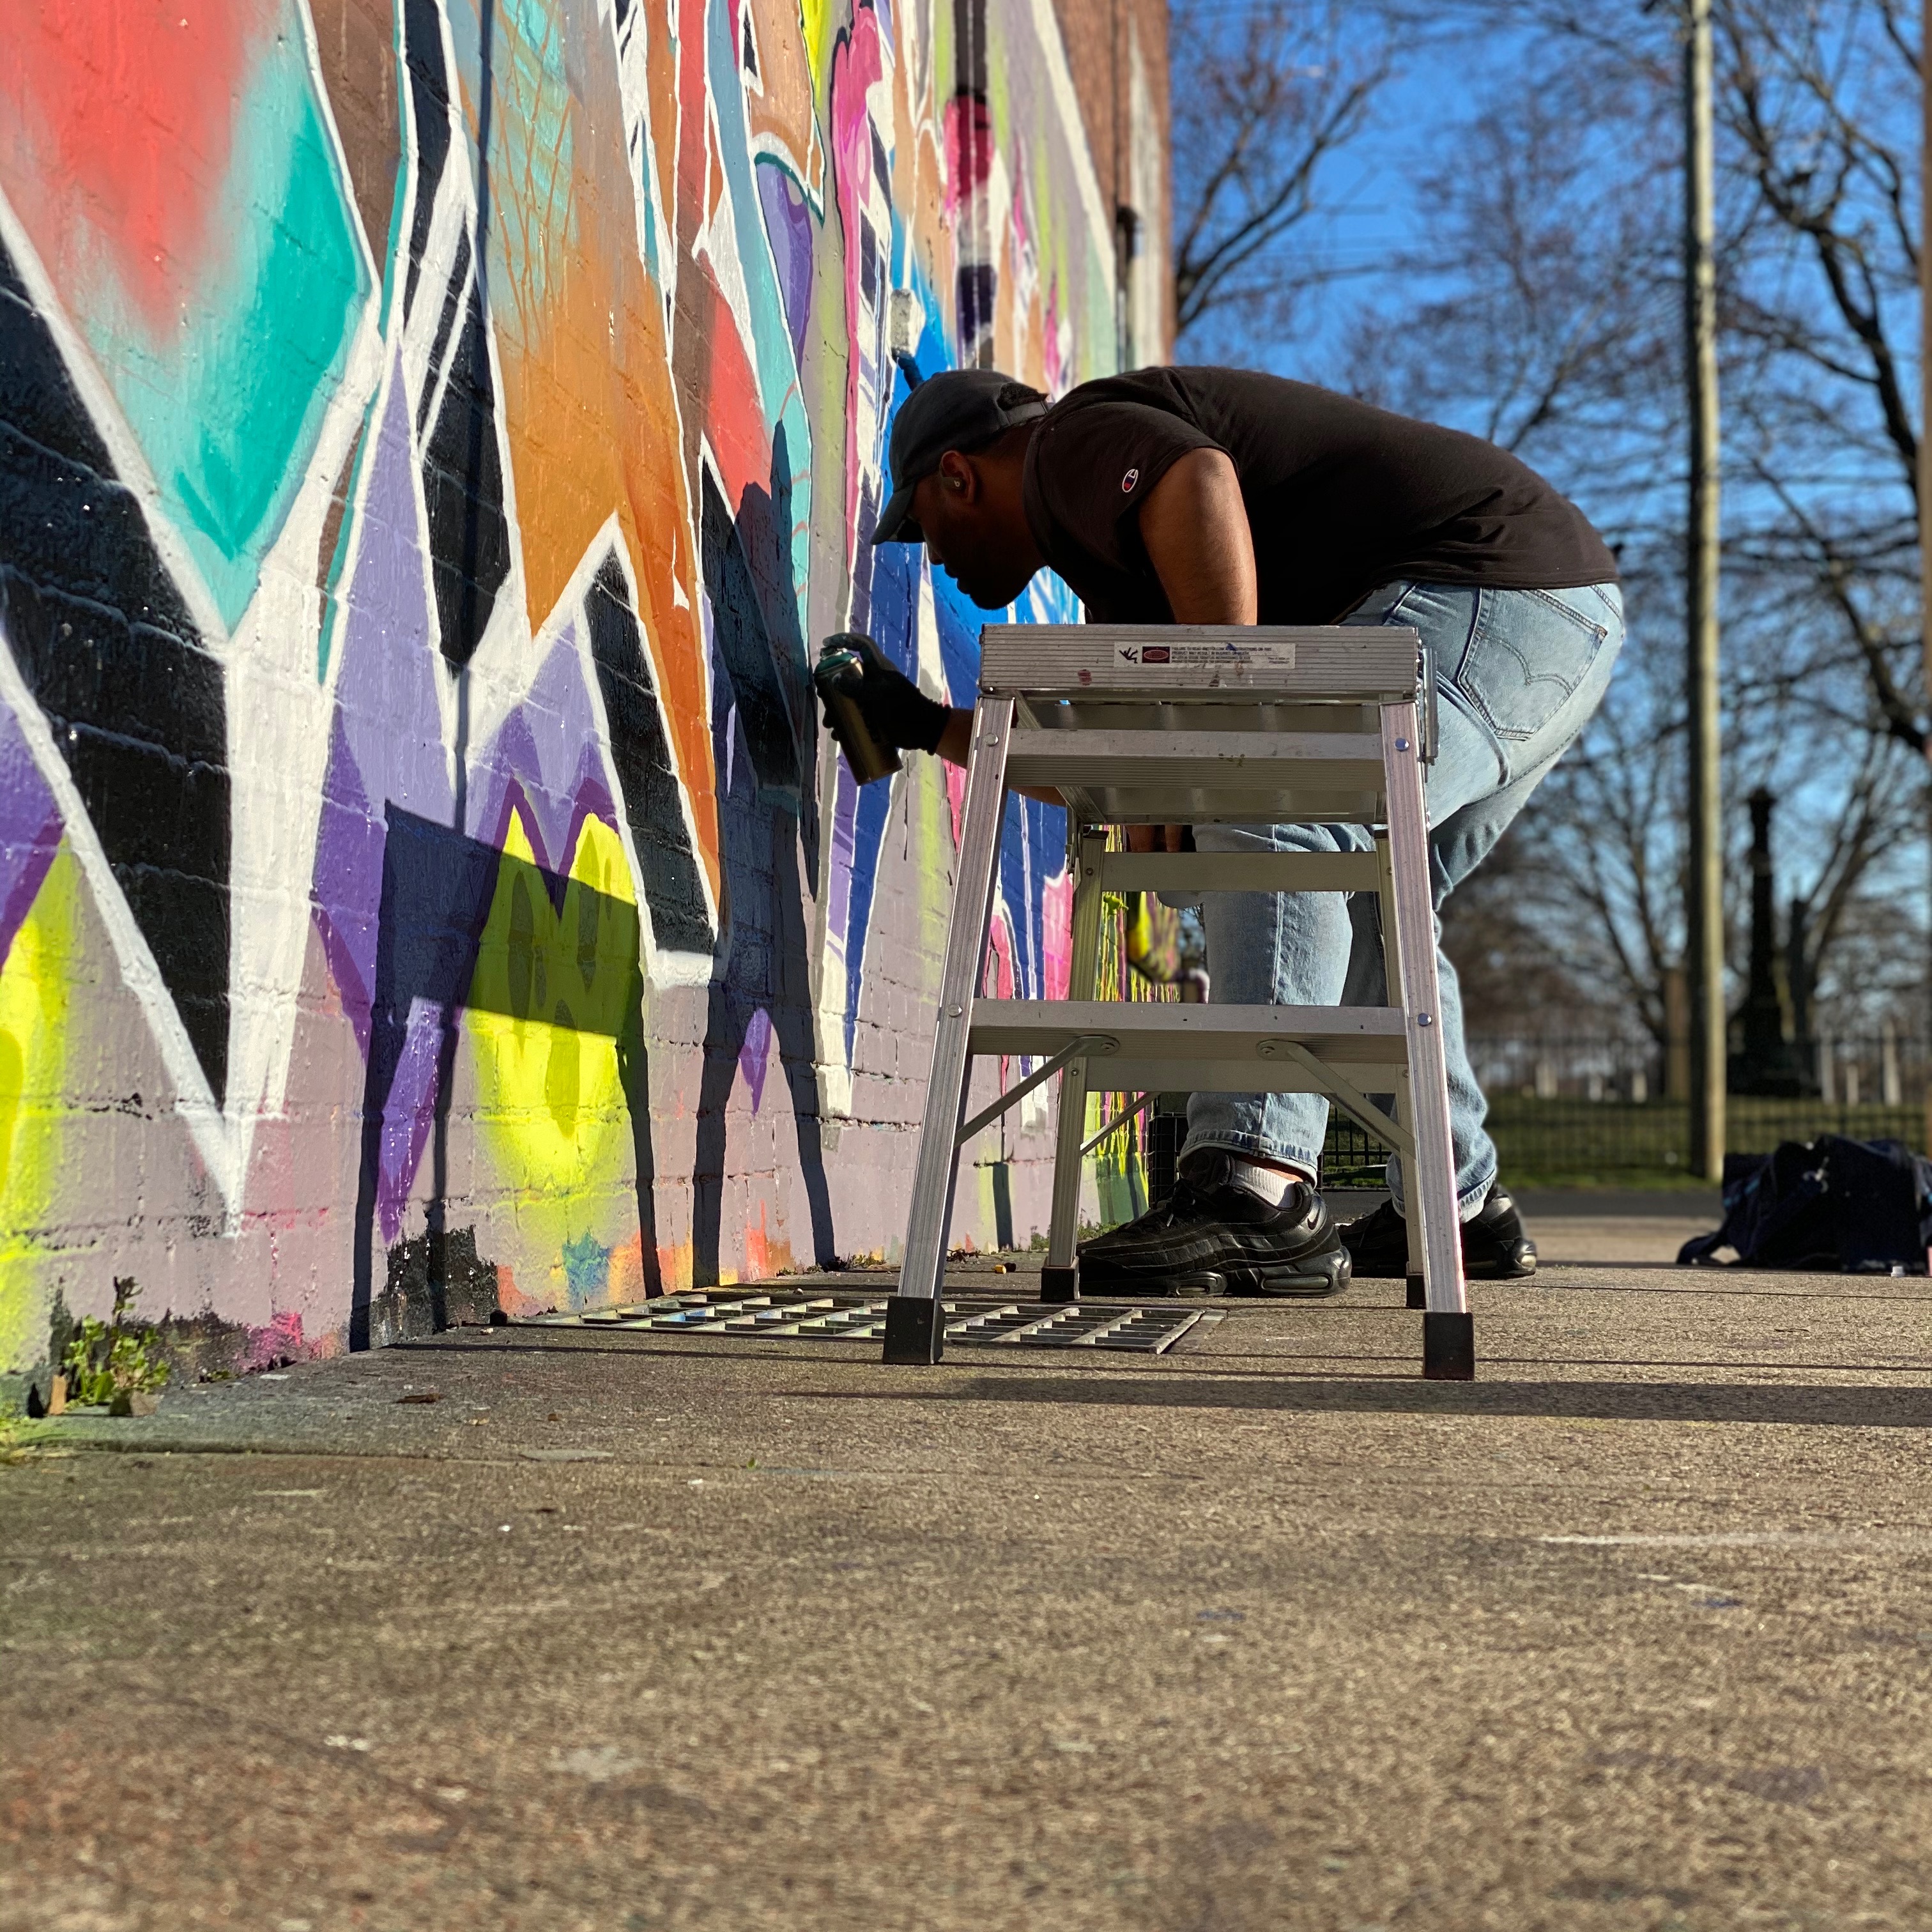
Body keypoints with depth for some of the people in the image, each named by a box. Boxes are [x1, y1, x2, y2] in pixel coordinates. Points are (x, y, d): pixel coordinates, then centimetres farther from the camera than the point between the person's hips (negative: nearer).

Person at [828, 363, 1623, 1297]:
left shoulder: (1072, 444, -5)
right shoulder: (1126, 584, 25)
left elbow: (1202, 487, -29)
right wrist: (931, 727, 36)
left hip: (1496, 581, -11)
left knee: (1270, 823, -24)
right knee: (1355, 903, 22)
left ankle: (1259, 1192, -35)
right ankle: (1459, 1209, 27)